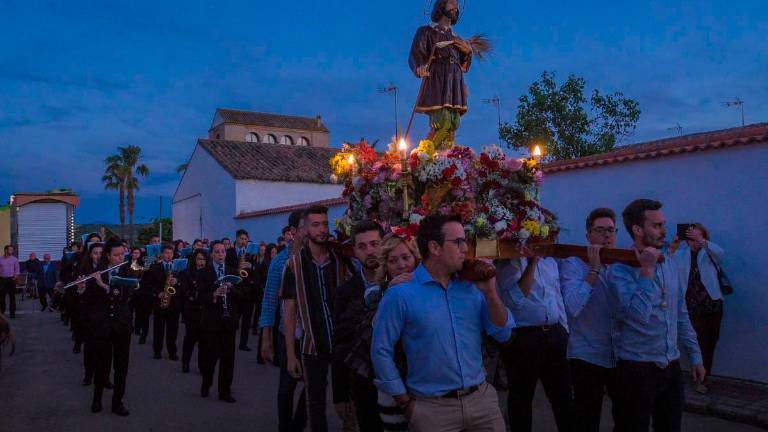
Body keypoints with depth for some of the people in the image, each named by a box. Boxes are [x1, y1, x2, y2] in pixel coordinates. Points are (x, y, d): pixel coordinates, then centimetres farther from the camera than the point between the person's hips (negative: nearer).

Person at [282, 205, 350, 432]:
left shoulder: (341, 261, -1)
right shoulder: (295, 264, -4)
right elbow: (289, 312, -2)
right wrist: (291, 354, -4)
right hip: (312, 345, -1)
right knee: (316, 403, 13)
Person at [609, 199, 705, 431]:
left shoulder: (670, 265, 7)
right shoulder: (621, 269, -13)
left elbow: (681, 315, 15)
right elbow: (639, 314, -26)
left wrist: (694, 355, 15)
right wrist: (647, 270, -21)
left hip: (671, 368, 6)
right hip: (637, 369, -6)